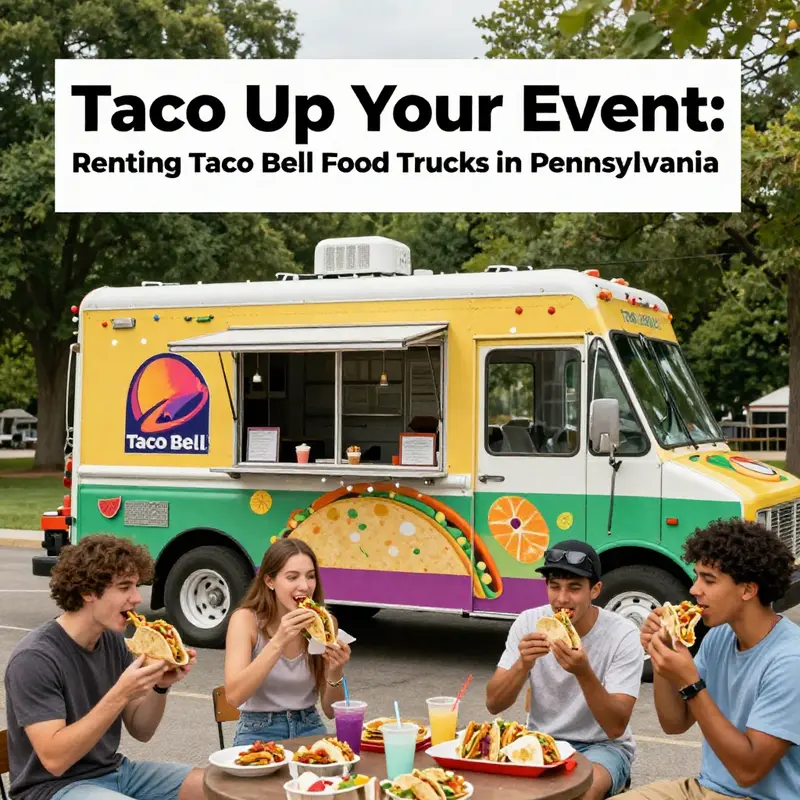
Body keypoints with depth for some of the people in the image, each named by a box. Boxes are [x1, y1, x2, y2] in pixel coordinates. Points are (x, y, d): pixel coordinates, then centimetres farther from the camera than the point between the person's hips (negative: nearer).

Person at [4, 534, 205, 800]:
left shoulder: (114, 640, 1)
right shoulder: (34, 658, -19)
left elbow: (141, 731, 7)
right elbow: (54, 759, -25)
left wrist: (160, 687, -13)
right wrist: (119, 695, -30)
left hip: (114, 771, 7)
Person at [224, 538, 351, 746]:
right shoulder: (246, 619, -13)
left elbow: (331, 710, -1)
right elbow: (233, 696, -26)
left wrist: (335, 672, -21)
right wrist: (278, 642, -33)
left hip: (309, 729, 3)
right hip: (259, 732, -3)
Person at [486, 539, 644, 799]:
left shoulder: (623, 635, -17)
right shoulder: (528, 622, -8)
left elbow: (616, 727, -23)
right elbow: (493, 704, -11)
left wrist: (584, 673, -39)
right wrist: (524, 663, -30)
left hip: (603, 746, -3)